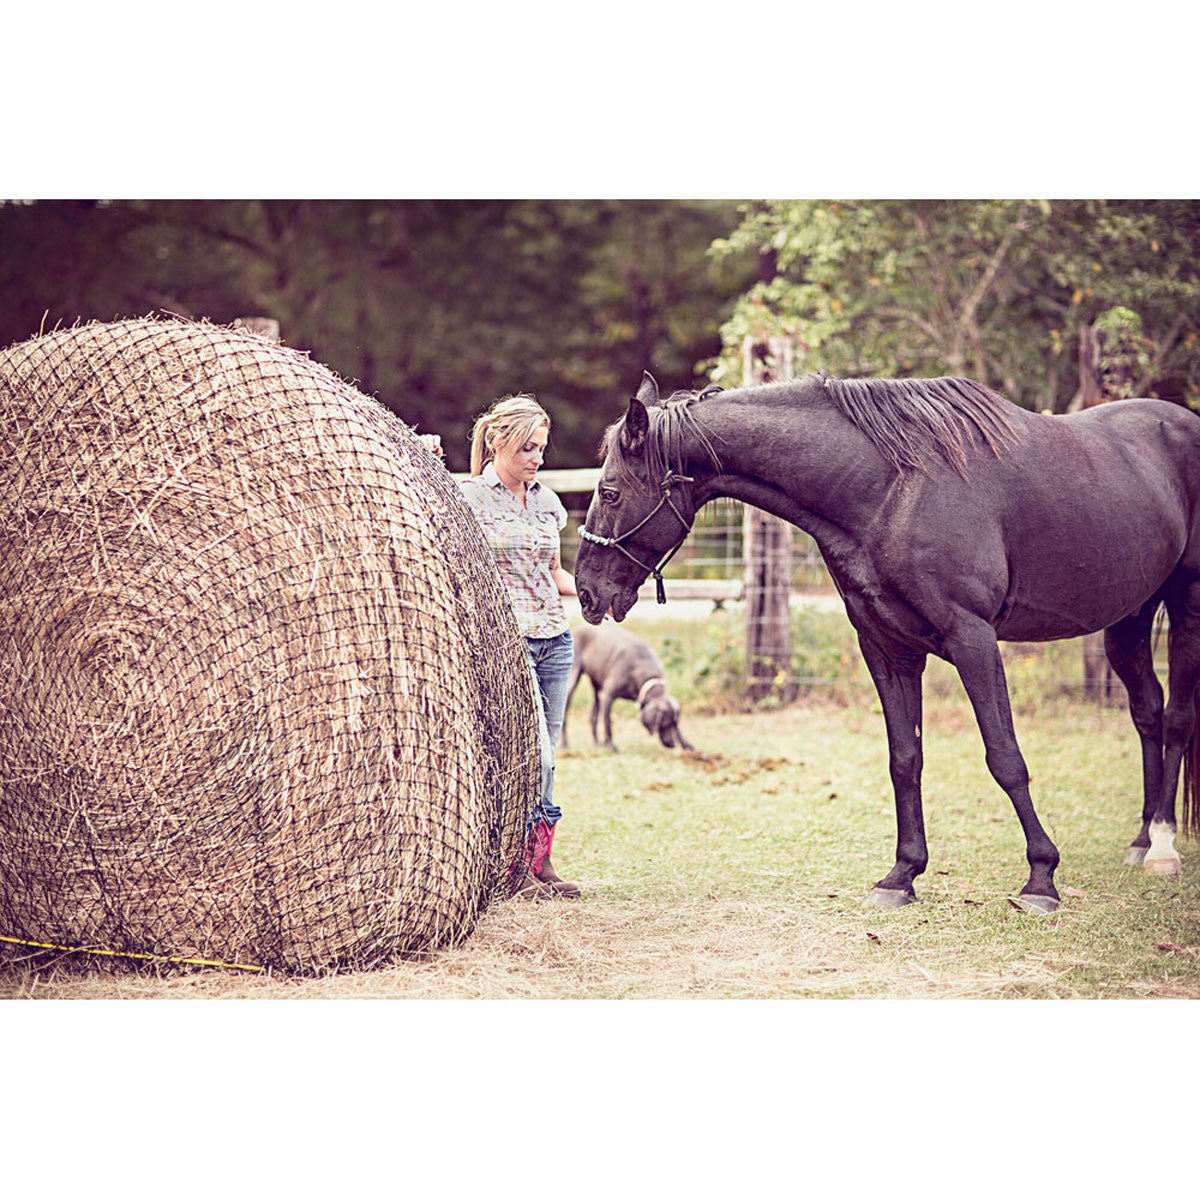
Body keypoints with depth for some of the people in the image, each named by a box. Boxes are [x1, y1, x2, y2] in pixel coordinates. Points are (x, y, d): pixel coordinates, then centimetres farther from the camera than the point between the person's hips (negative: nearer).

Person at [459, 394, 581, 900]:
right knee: (535, 753, -13)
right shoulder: (470, 498, -4)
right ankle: (521, 864, -1)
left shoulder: (546, 501, 14)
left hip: (555, 637, 6)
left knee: (544, 755, 6)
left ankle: (540, 867, 11)